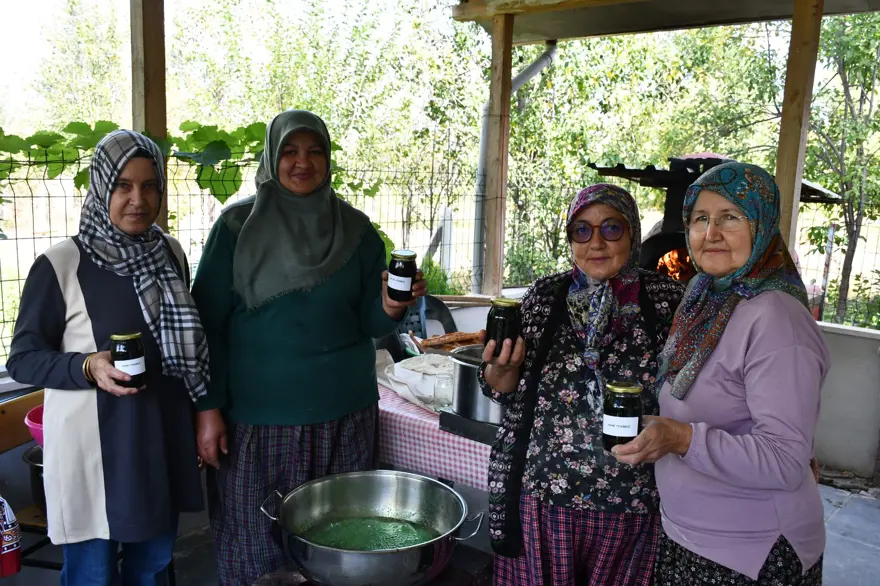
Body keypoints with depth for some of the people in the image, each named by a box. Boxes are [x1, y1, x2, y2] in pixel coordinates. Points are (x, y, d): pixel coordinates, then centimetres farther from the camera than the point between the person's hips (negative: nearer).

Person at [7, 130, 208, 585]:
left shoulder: (170, 253, 2)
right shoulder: (59, 265, -13)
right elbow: (22, 359, -7)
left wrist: (202, 417, 13)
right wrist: (87, 368, -25)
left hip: (163, 438, 4)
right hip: (93, 443, -4)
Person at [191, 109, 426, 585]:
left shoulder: (355, 230, 2)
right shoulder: (237, 226, -4)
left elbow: (368, 324, 2)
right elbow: (208, 322, -2)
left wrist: (391, 307, -19)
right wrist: (208, 408, -6)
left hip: (342, 412, 2)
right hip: (256, 415, -1)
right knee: (255, 538, 8)